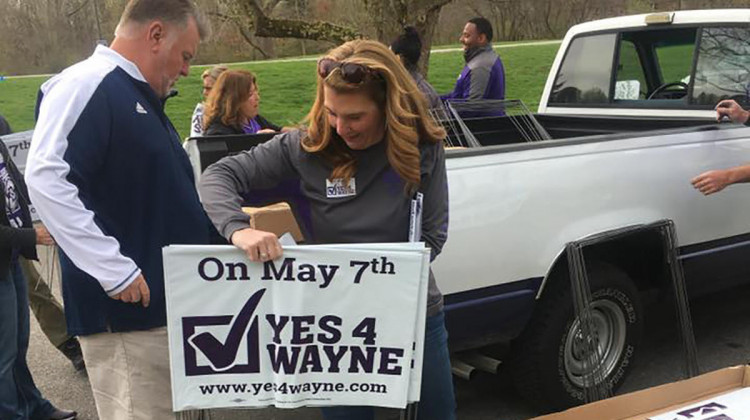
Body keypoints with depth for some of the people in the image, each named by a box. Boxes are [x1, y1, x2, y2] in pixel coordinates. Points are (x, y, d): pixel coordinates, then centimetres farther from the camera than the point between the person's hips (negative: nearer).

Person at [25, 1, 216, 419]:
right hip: (129, 310, -10)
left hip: (170, 303, 10)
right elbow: (47, 179, -25)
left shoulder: (142, 97, 18)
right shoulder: (87, 85, -14)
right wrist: (114, 270, -26)